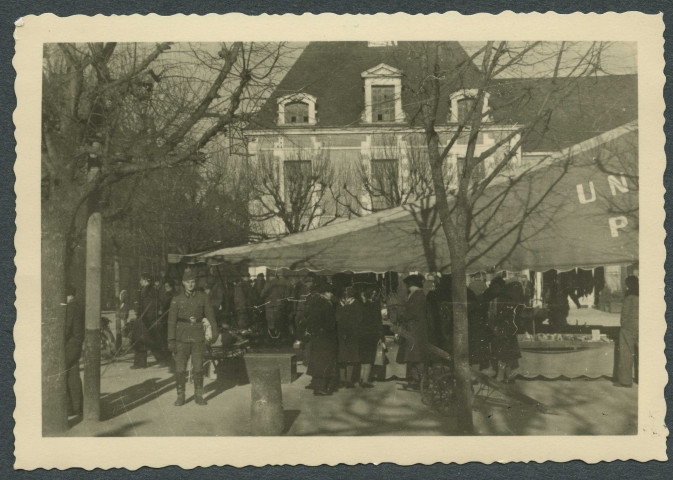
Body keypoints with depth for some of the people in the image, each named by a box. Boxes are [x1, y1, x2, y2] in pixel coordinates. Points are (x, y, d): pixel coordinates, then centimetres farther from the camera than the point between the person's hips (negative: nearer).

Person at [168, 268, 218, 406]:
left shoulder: (203, 297, 3)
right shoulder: (177, 300, 1)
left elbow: (210, 315, 6)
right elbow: (172, 321, 0)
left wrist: (214, 332, 1)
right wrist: (171, 340, -4)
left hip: (198, 337, 0)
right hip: (182, 337, 0)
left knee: (198, 368, 3)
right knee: (180, 369, -1)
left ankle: (199, 395, 15)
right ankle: (180, 396, 11)